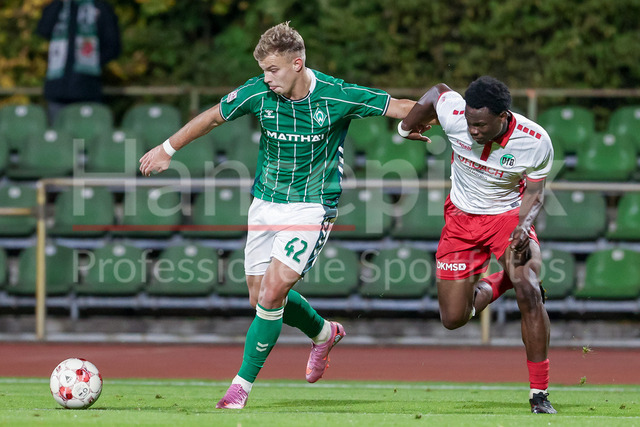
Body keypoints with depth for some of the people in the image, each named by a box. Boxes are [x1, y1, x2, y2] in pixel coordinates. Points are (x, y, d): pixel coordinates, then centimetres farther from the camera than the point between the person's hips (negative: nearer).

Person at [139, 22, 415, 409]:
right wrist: (167, 149, 16)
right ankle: (324, 333, 38)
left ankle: (242, 385, -8)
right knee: (262, 295, 9)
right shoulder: (258, 93, -8)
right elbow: (213, 117, 8)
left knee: (272, 291, -18)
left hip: (312, 208, -5)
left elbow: (399, 107, -9)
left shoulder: (337, 96, -16)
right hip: (265, 204, 5)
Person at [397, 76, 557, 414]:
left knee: (529, 291, -27)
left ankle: (540, 394, -17)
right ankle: (491, 286, 35)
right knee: (453, 319, 0)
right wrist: (406, 127, 18)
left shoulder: (535, 142, -24)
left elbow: (534, 193, -9)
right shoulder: (454, 114, -23)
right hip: (462, 218, 2)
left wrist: (523, 226, -30)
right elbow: (436, 92, 1)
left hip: (509, 216, -2)